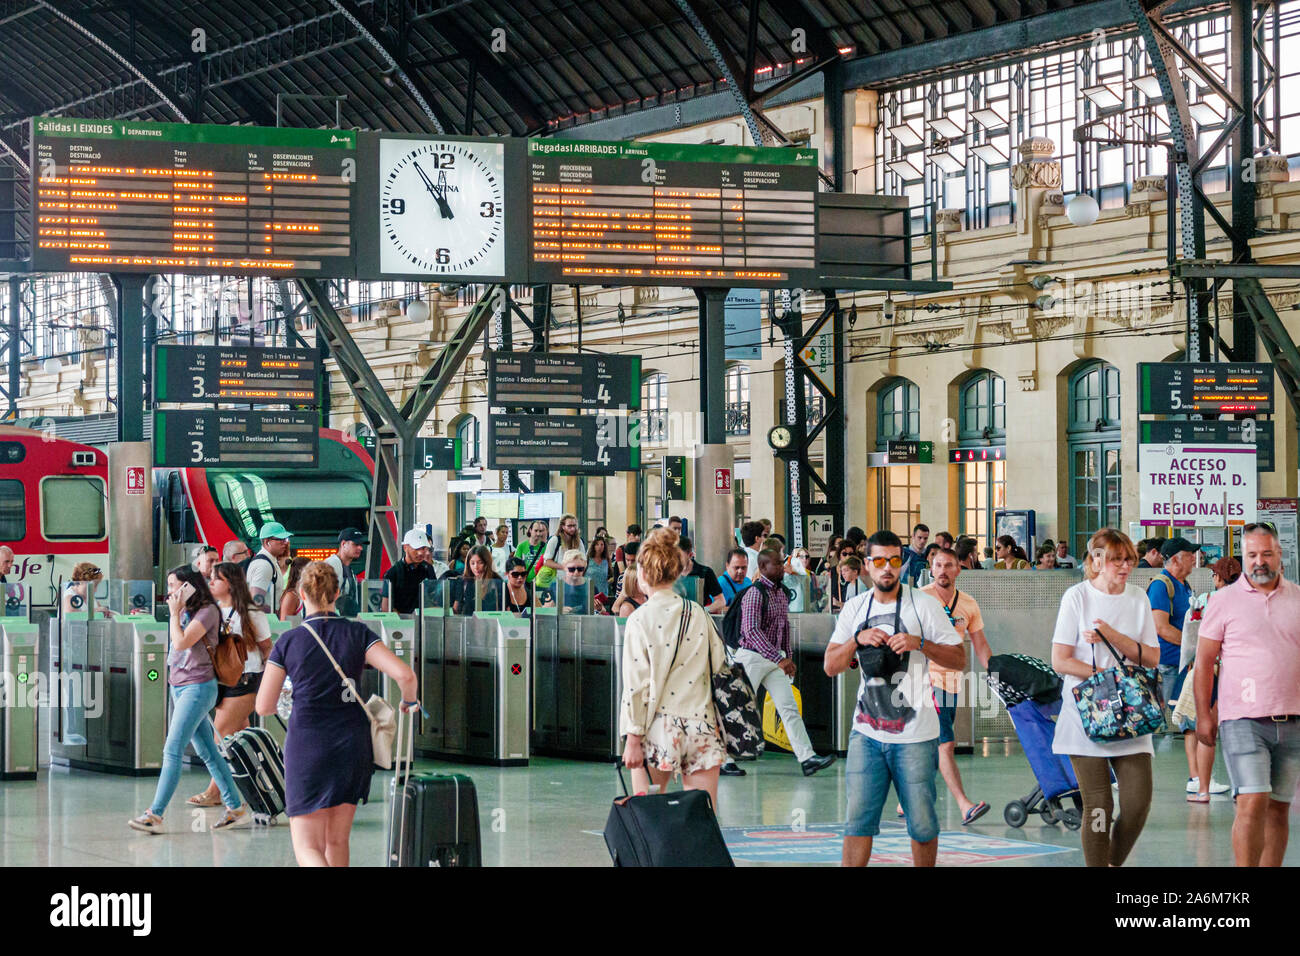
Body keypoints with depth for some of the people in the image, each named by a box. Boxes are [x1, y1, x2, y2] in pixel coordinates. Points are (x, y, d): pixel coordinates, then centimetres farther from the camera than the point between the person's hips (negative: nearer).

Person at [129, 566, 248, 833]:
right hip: (180, 688, 10)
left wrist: (174, 613, -10)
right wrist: (176, 612, 14)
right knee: (207, 753, 10)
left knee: (172, 751, -13)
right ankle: (236, 808, 14)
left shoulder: (207, 611, -11)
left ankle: (155, 815, -16)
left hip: (197, 688, -10)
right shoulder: (184, 612, 16)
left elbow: (181, 642, -19)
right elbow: (177, 646, 15)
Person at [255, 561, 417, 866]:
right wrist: (410, 701, 9)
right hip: (353, 745, 3)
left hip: (307, 746, -3)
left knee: (308, 848, -3)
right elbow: (404, 674, -12)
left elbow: (263, 706, -1)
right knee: (337, 841, 17)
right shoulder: (357, 633, -1)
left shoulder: (288, 641, -4)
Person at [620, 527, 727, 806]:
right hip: (702, 726, 3)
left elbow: (636, 684, -8)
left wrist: (633, 738, -5)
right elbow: (719, 665, 8)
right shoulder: (698, 613, 5)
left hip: (660, 730, -3)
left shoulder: (641, 619, -6)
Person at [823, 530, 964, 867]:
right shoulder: (854, 609, 9)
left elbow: (959, 658, -1)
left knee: (922, 823, 2)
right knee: (858, 820, -2)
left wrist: (920, 643, -17)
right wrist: (857, 639, -9)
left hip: (914, 736, -2)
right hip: (867, 733, 3)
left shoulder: (924, 605, -1)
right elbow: (830, 666, 8)